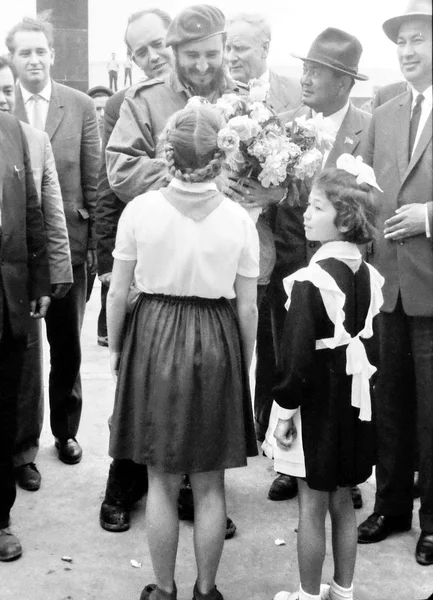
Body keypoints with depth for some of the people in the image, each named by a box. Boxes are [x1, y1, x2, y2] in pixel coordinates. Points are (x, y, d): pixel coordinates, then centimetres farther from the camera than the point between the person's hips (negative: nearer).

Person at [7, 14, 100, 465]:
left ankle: (66, 430, 29)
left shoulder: (80, 106, 0)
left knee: (67, 346, 12)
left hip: (68, 241, 1)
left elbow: (92, 178, 1)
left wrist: (95, 238, -2)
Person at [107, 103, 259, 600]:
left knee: (161, 481, 13)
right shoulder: (238, 219, -5)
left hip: (154, 339, 0)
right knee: (209, 485, 14)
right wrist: (244, 364, 12)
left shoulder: (140, 209, -8)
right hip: (217, 345, 1)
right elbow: (247, 307, -2)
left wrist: (114, 348, 11)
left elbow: (119, 292, -3)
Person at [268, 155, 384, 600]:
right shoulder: (370, 277, 1)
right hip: (354, 400, 7)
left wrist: (286, 410, -10)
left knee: (312, 508, 7)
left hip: (317, 401, -7)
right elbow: (372, 346, 7)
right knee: (342, 503, 18)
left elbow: (296, 355, -19)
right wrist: (360, 388, 17)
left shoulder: (309, 280, -20)